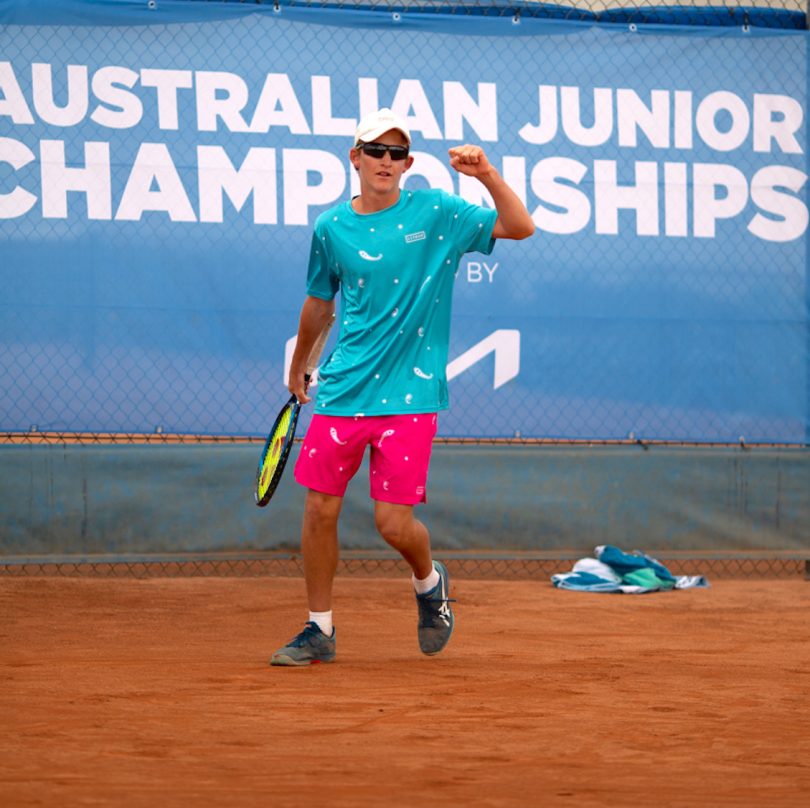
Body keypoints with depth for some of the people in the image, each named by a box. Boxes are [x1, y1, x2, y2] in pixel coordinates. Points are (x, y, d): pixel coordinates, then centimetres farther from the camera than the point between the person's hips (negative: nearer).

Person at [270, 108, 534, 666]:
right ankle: (319, 630, 16)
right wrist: (298, 364, 30)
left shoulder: (435, 213, -2)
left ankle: (429, 580, 28)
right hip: (342, 390, 3)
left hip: (408, 394, -3)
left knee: (395, 524, -6)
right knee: (320, 510, 1)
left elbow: (520, 227, -7)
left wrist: (488, 176, -22)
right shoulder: (333, 228, 5)